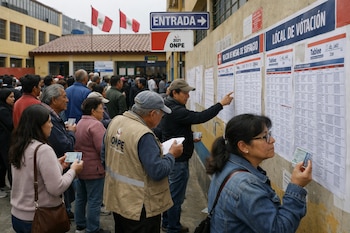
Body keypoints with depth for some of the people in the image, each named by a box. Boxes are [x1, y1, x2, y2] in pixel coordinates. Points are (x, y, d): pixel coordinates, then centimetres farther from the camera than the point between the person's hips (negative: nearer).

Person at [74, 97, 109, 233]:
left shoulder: (80, 123, 12)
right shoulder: (95, 124, -20)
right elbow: (103, 148, -24)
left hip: (81, 166, 10)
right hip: (94, 169, -10)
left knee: (81, 198, 18)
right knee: (94, 201, 0)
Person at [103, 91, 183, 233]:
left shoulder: (115, 121, -3)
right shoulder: (144, 135, -29)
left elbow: (105, 154, 9)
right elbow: (158, 172, -27)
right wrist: (172, 154, -11)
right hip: (139, 207, -8)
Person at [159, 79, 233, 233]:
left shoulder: (169, 107, 10)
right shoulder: (176, 111, -24)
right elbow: (200, 117, -30)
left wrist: (190, 138, 9)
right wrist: (221, 104, -25)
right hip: (178, 159, -11)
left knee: (170, 192, 20)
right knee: (176, 196, 3)